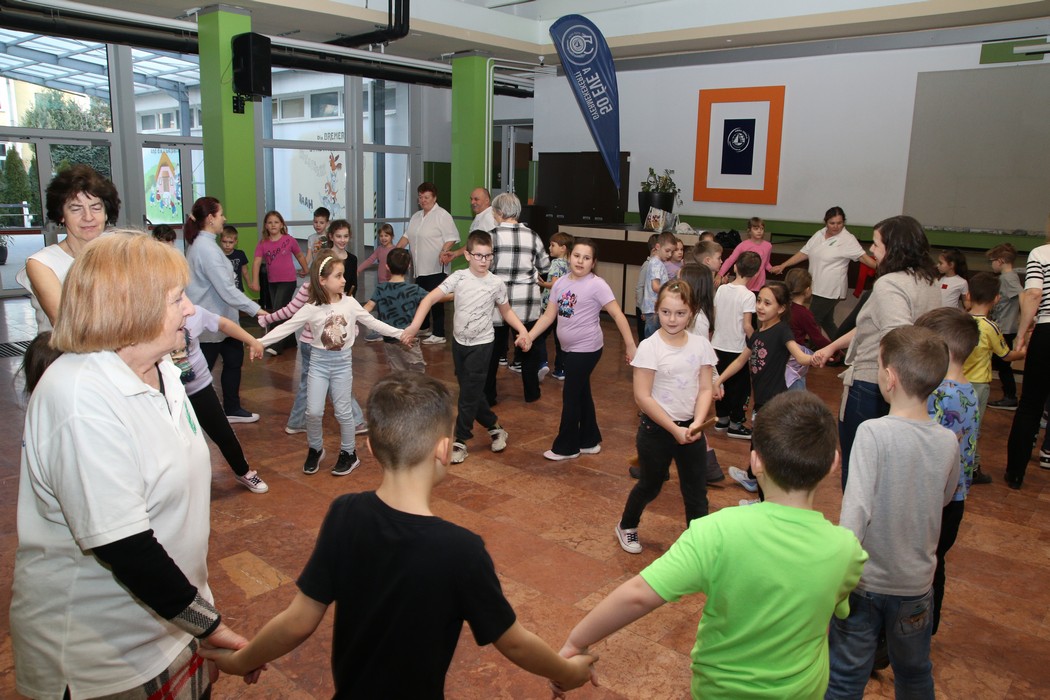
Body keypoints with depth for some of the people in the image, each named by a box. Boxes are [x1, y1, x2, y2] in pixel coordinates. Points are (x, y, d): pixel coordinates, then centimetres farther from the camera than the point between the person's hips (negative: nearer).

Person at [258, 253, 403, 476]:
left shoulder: (350, 303, -5)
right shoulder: (311, 309, -10)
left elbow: (373, 322, 3)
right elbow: (286, 328, -10)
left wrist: (399, 333, 1)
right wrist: (259, 341, -17)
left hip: (343, 362, 0)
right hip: (319, 361, 0)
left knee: (343, 411, 6)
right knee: (314, 411, -1)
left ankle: (349, 453, 23)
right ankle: (315, 449, 24)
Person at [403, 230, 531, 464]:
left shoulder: (497, 283, -9)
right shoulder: (458, 277, -9)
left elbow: (506, 311, 6)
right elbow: (430, 298, -13)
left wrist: (523, 330, -10)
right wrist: (414, 326, -23)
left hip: (482, 344, -3)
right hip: (459, 342, 3)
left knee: (469, 394, -2)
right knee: (471, 392, 13)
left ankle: (460, 441, 11)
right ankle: (495, 428, 33)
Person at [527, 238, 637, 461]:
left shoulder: (596, 285, -16)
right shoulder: (561, 282, 3)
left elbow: (618, 315, -17)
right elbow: (549, 315, 7)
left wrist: (630, 346, -20)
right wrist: (529, 336, -2)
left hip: (587, 349, -7)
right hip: (570, 349, 7)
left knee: (571, 396, 1)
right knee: (581, 394, 17)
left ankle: (566, 447, 16)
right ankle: (589, 441, 32)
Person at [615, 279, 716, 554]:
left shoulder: (700, 345, -3)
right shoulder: (649, 347, -15)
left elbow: (705, 388, -1)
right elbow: (642, 397, -16)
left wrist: (697, 423, -17)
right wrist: (674, 429, -17)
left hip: (690, 429, 3)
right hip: (656, 429, -3)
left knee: (696, 492, 8)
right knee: (650, 485, 15)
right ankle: (626, 527, 41)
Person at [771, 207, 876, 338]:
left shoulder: (848, 239, -10)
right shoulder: (819, 235, 9)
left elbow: (864, 257, -14)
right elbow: (803, 253, 13)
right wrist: (783, 266, 9)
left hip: (830, 290, -7)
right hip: (818, 287, 7)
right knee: (825, 322, 15)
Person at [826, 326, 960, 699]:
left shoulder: (873, 432, -23)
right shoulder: (948, 441, -9)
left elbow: (855, 509, -27)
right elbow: (944, 499, 9)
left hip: (866, 581, -4)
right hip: (916, 583, 4)